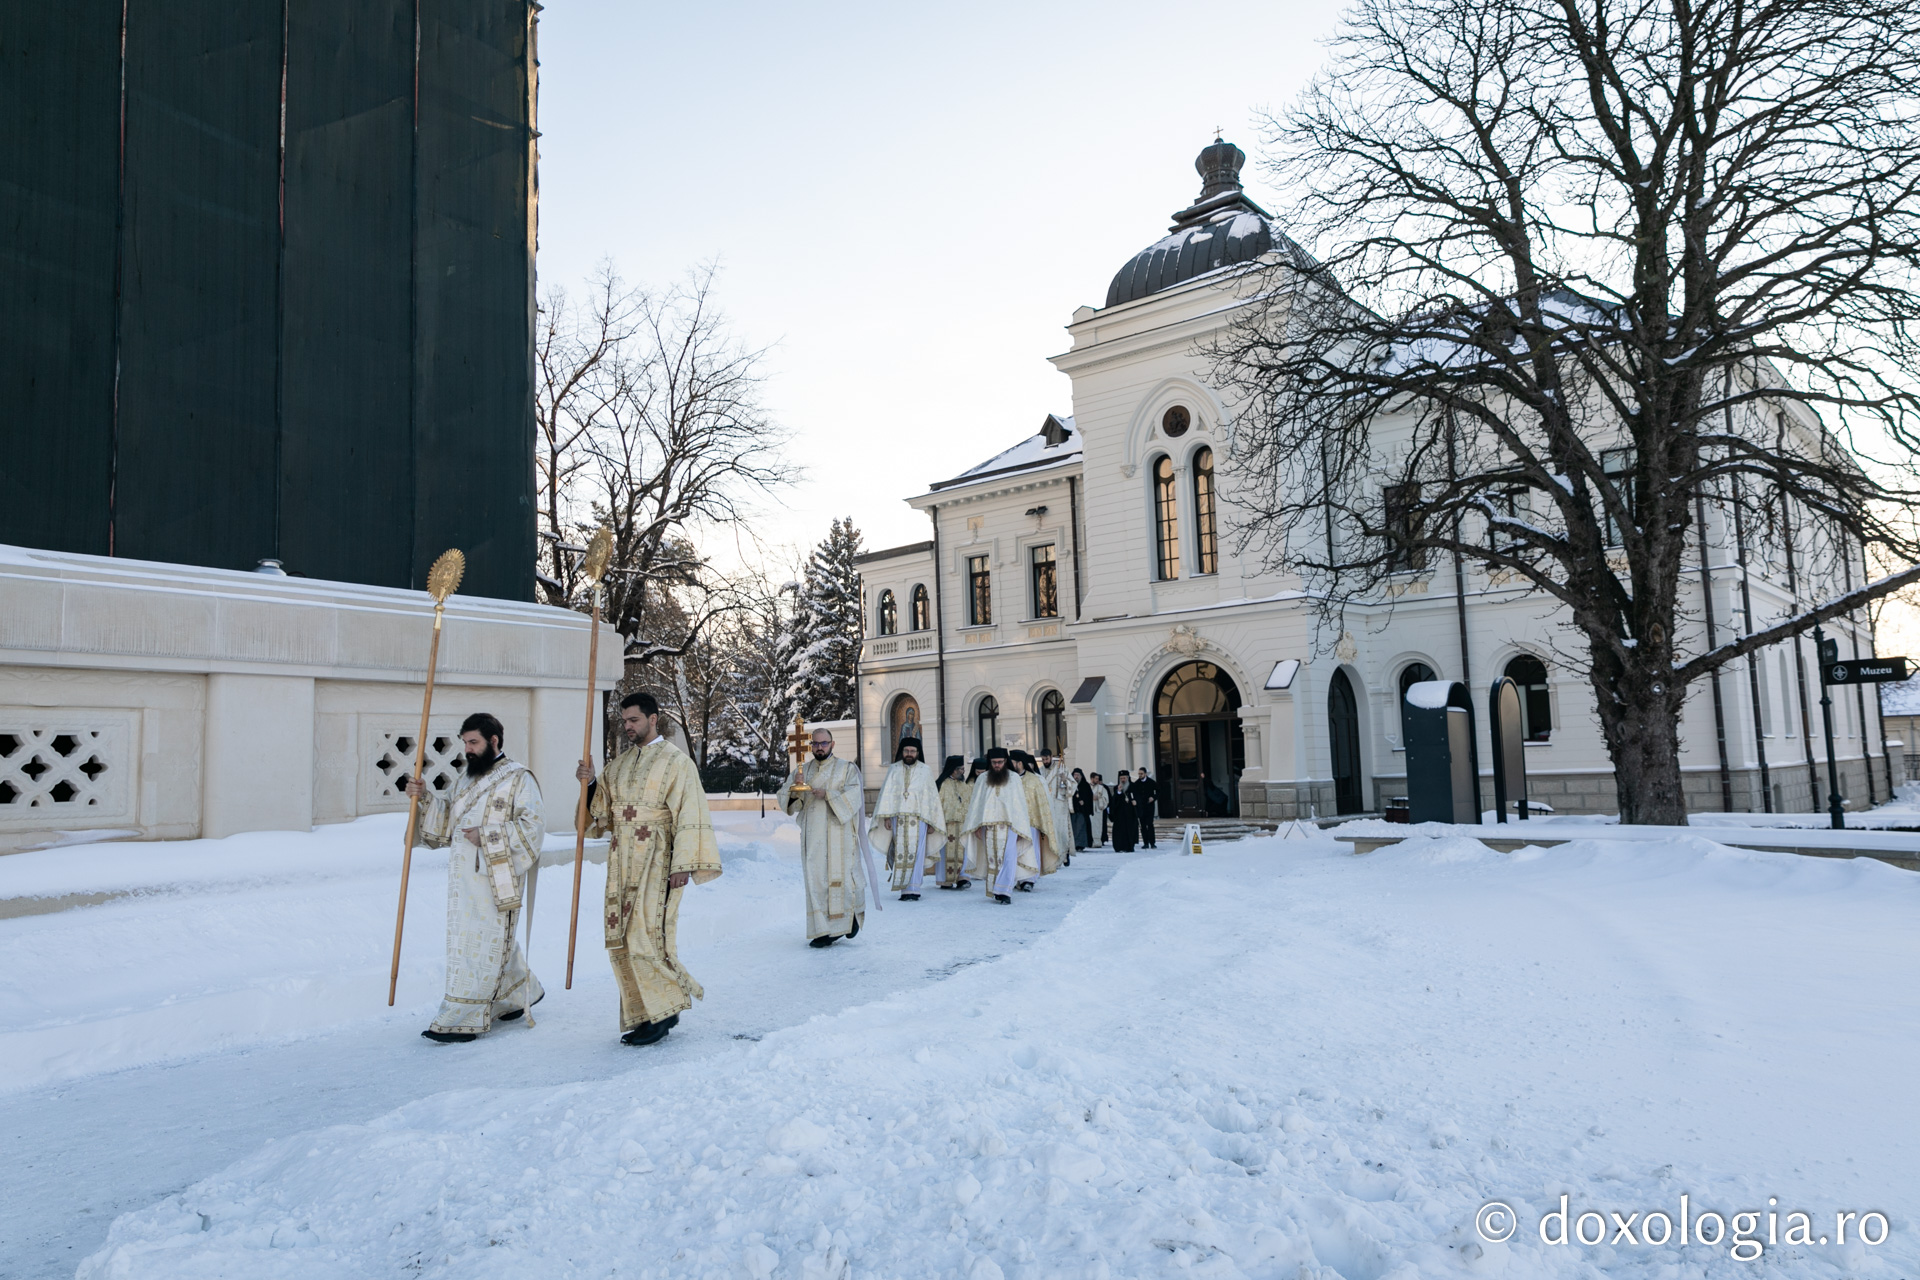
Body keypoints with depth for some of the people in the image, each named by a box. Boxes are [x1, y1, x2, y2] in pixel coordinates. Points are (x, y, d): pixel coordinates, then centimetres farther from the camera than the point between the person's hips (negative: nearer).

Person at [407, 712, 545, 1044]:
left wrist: (487, 836, -20)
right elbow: (447, 818, 15)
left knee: (482, 943, -5)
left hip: (496, 877, -8)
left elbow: (533, 826, -16)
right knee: (496, 941, 15)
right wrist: (425, 797, -2)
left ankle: (464, 1019, 0)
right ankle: (522, 993, 32)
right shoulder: (465, 778, 16)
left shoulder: (518, 778, -8)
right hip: (464, 876, 8)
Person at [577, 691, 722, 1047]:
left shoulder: (675, 761, -7)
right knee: (621, 940, 7)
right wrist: (589, 784, -1)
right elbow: (600, 813, 17)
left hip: (656, 862, -7)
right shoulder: (618, 764, 14)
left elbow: (689, 815, -12)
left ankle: (663, 1010, 7)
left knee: (645, 936, -10)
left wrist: (683, 865, -18)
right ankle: (643, 1015, 19)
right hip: (622, 862, 7)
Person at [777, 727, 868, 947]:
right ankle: (826, 930, 7)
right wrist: (795, 787, -16)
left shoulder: (847, 768, 2)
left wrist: (828, 794, -23)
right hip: (813, 836, 3)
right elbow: (785, 799, 5)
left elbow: (853, 798, -10)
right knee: (817, 880, 1)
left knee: (841, 877, -1)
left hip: (838, 833, -3)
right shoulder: (802, 770, 12)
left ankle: (853, 912, 26)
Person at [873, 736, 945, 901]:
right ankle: (905, 889, 7)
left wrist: (931, 822, 2)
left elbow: (932, 796, 6)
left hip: (919, 818, -1)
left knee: (916, 854, -6)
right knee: (901, 854, 1)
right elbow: (887, 793, 4)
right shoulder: (894, 769, 10)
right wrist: (886, 816, -7)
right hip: (898, 818, 1)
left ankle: (913, 890, -5)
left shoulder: (925, 770, 6)